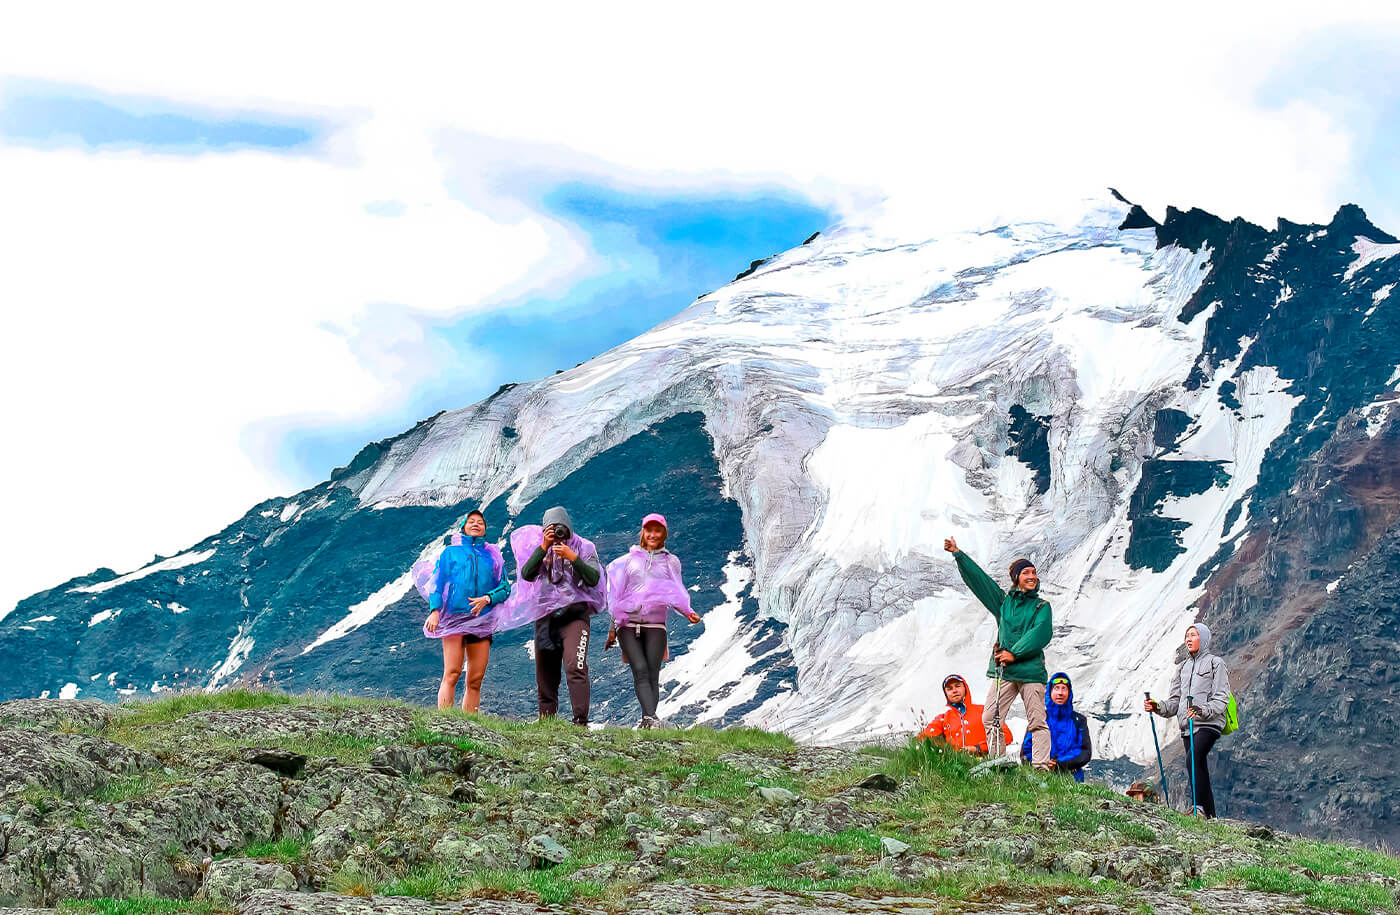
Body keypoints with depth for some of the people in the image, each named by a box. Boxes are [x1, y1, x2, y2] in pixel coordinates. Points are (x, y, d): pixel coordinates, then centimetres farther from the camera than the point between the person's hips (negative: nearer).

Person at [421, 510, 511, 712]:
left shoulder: (492, 555, 19)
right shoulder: (451, 552, 14)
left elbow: (505, 588, 14)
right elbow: (437, 583, 7)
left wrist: (487, 599, -7)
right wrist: (434, 610, -9)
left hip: (481, 619, 3)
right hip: (454, 617, -3)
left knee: (475, 680, -2)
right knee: (452, 674, -15)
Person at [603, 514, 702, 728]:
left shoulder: (670, 561, 17)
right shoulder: (629, 560, 15)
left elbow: (675, 595, 16)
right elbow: (616, 594, 16)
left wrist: (688, 612, -3)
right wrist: (613, 626, 12)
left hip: (655, 625, 1)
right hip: (628, 624, -1)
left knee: (652, 674, -9)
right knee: (640, 670, -18)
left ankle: (647, 721, -10)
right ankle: (651, 717, -31)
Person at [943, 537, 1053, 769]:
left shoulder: (1042, 607, 8)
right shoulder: (1004, 601, 15)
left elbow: (1041, 634, -7)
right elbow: (978, 578, 14)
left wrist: (1014, 653, -15)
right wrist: (958, 554, 10)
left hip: (1031, 669, -3)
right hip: (1004, 670, 3)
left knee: (1038, 721, -6)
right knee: (990, 719, -2)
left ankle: (1042, 766, -5)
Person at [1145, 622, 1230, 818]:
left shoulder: (1215, 663, 2)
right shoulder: (1183, 667, 22)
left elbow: (1221, 699, -7)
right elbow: (1175, 701, 19)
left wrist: (1202, 711, -24)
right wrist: (1158, 707, -1)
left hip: (1209, 724, -7)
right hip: (1187, 727, 7)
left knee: (1193, 759, -28)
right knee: (1199, 771, 4)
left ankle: (1199, 807, -34)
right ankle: (1210, 817, 7)